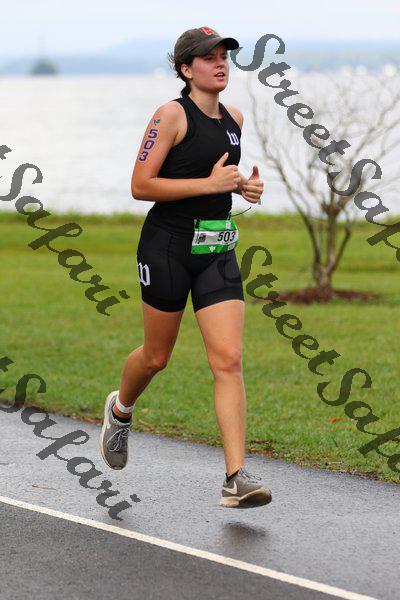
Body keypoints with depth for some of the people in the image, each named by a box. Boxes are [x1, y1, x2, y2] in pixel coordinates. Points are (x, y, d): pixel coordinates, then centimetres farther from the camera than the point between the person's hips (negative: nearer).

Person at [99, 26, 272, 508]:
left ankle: (236, 478, -12)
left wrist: (242, 185, 7)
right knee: (156, 357, 11)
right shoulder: (171, 115, -10)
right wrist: (210, 184, -20)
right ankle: (120, 409, 45)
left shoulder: (233, 119, 11)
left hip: (217, 251, 5)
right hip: (167, 246, -5)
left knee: (229, 360, -8)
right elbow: (141, 185, -15)